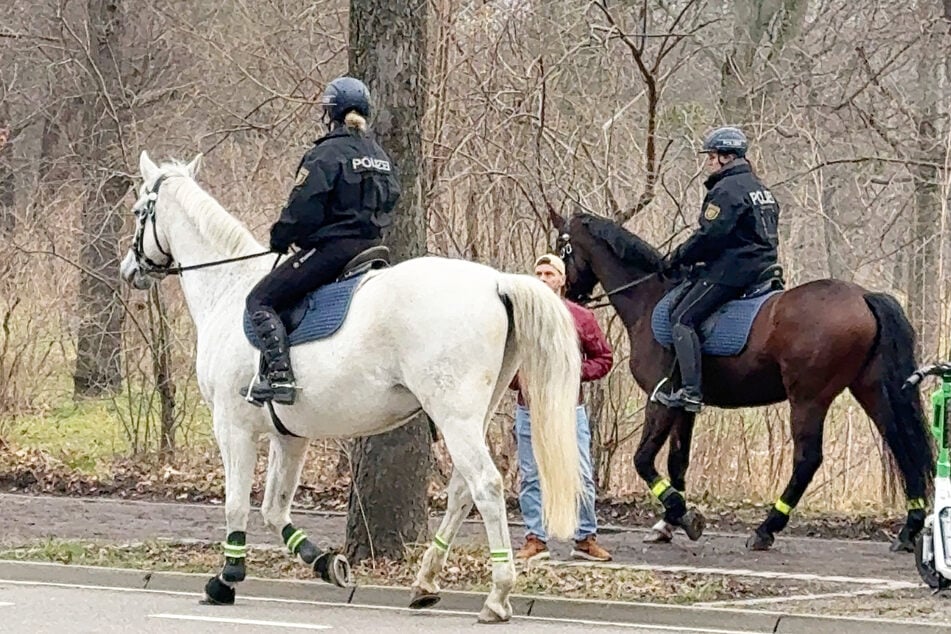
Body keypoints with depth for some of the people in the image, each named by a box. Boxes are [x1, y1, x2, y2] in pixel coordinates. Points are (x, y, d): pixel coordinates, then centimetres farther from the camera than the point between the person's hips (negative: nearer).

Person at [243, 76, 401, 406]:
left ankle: (279, 375, -20)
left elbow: (302, 210, -16)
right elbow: (388, 202, 19)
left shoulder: (325, 155, -12)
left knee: (261, 301, -5)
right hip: (370, 246, 8)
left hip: (329, 248, -8)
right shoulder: (381, 157, 14)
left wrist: (280, 239, 1)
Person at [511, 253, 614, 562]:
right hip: (530, 408, 1)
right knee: (531, 477, 4)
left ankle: (586, 538, 9)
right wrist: (517, 379, -7)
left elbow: (604, 358, 7)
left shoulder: (581, 318, 3)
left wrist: (577, 371, -9)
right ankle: (535, 539, 11)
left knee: (581, 476, 0)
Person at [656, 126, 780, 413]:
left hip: (730, 270, -11)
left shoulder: (726, 190, -12)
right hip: (762, 268, 11)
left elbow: (709, 236, -19)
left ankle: (690, 391, -24)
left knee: (683, 319, -12)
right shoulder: (759, 188, 19)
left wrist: (678, 258, -7)